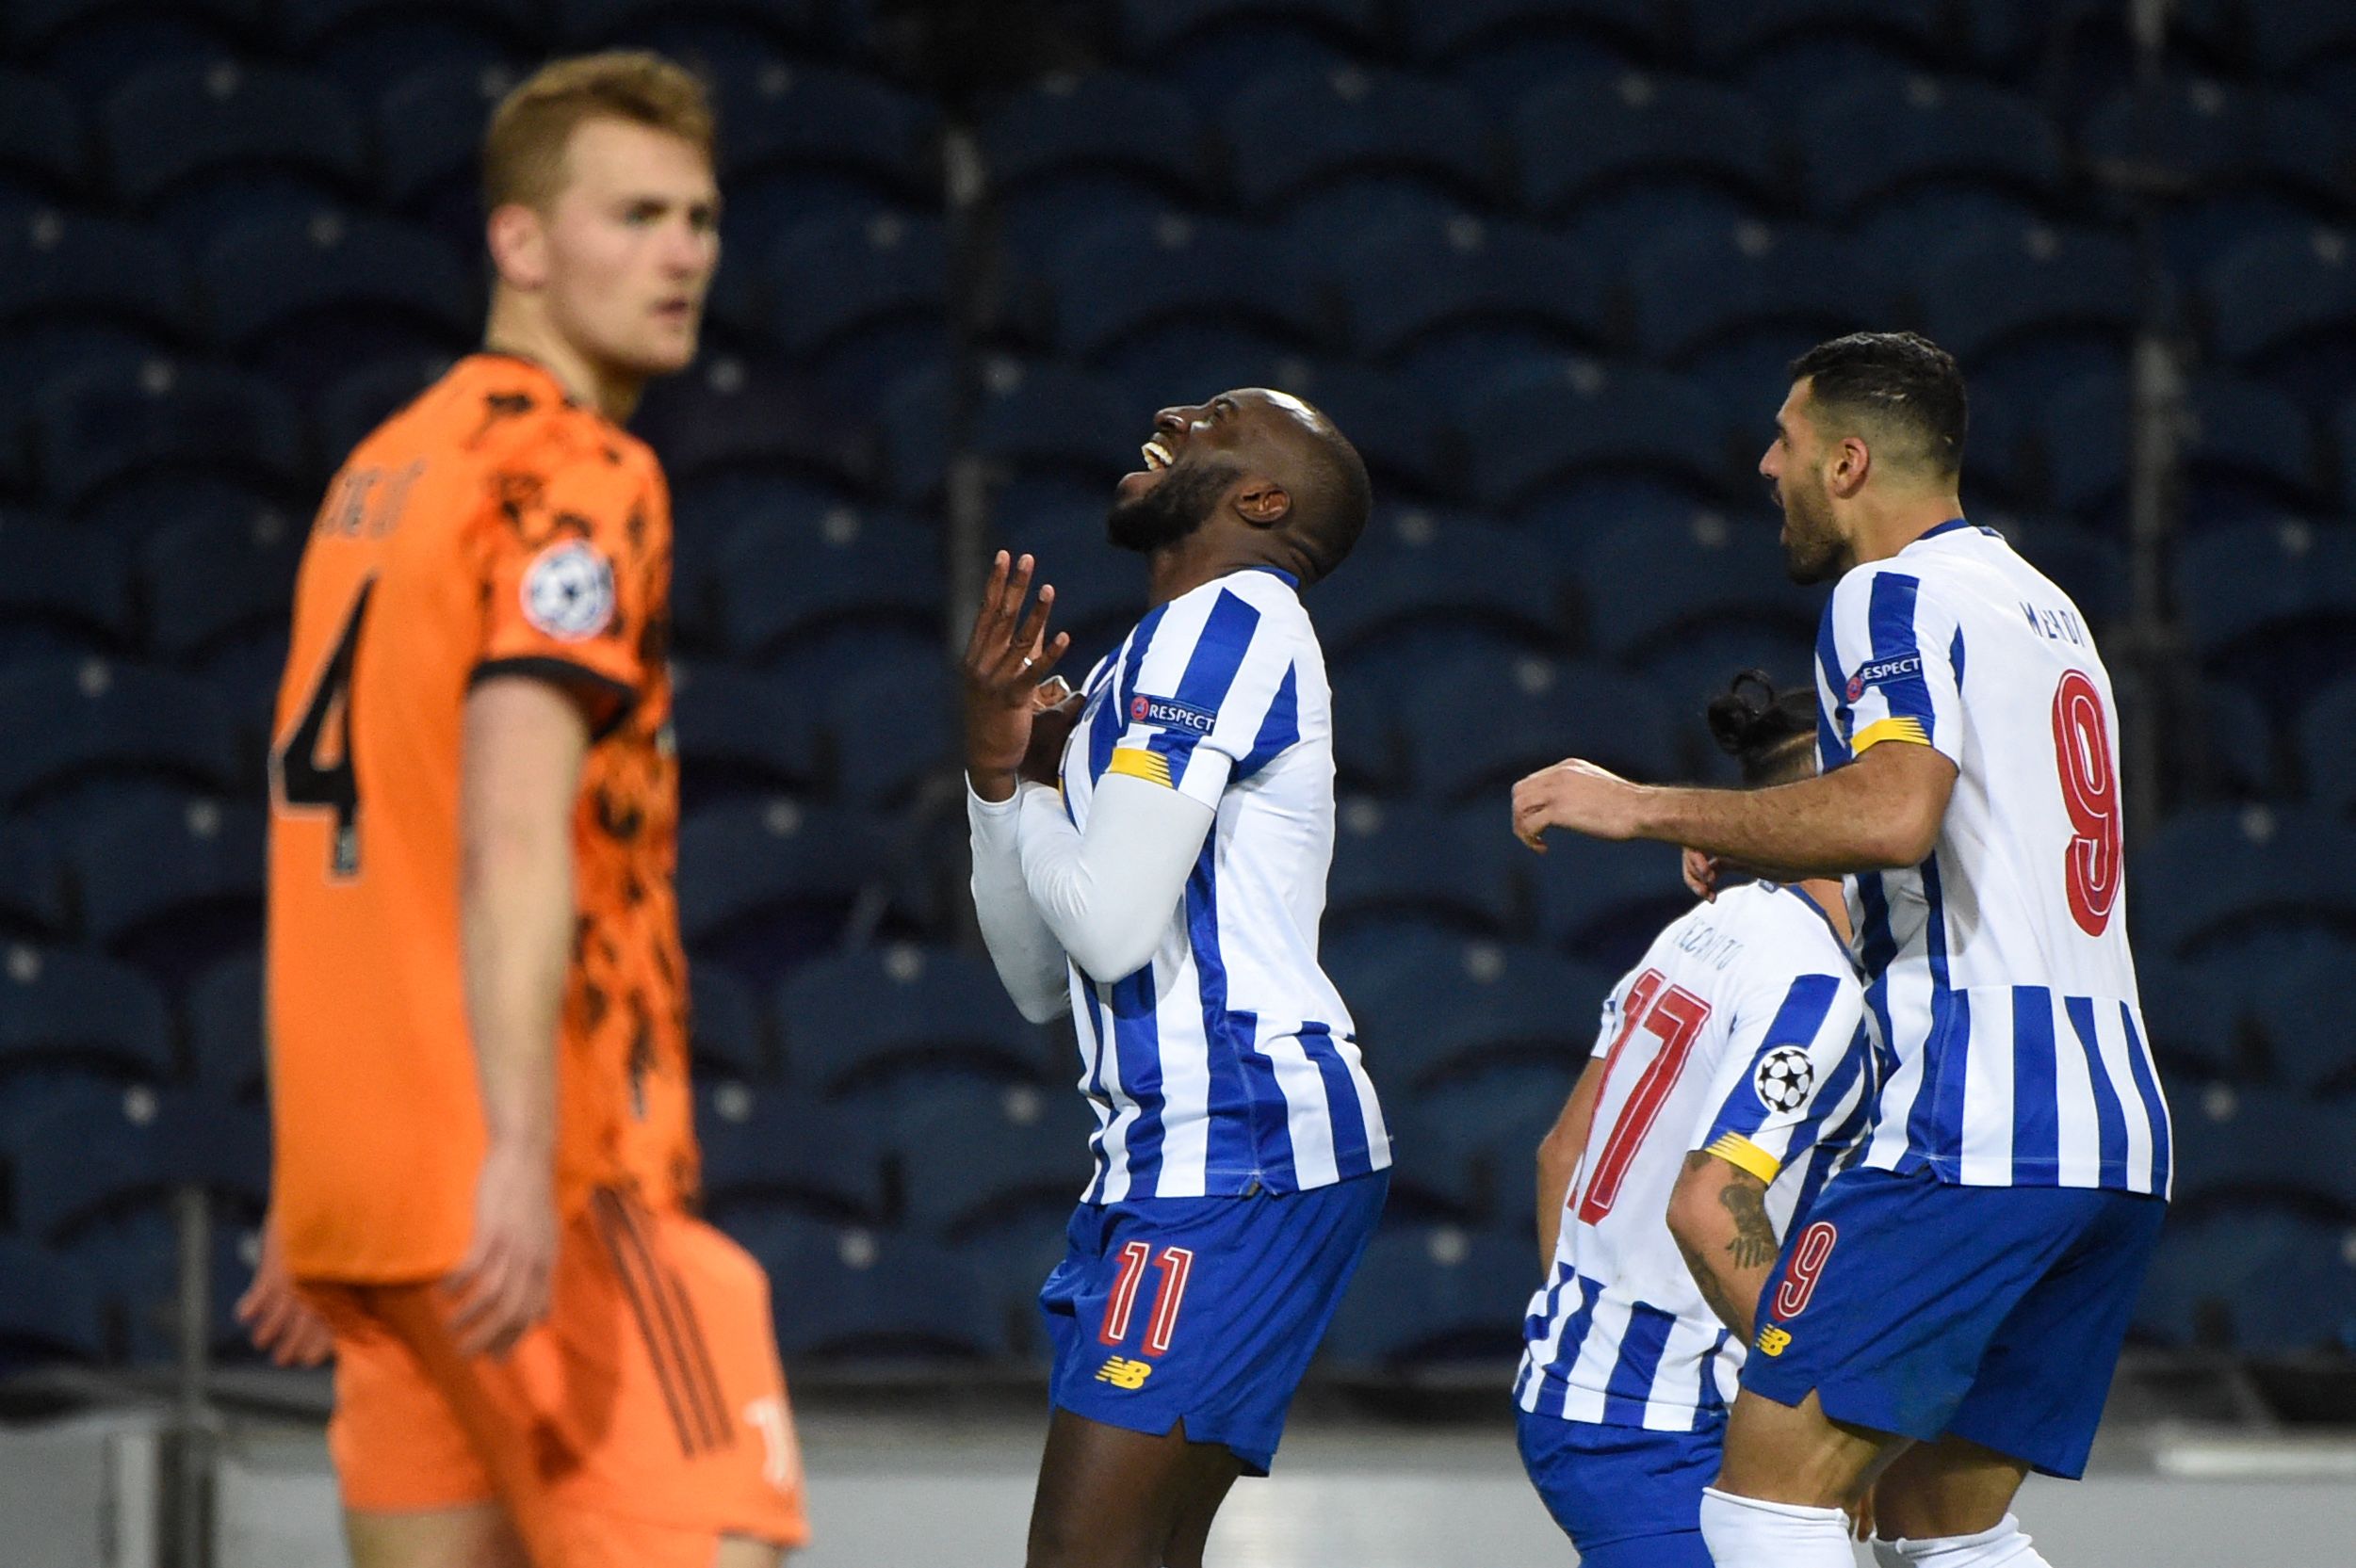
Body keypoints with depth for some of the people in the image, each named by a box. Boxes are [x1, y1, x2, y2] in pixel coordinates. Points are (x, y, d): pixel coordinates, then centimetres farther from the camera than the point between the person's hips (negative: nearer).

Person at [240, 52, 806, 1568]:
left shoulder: (386, 470, 19)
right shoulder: (576, 479, -9)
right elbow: (514, 833, -21)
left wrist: (320, 1200, 24)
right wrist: (523, 1153, -30)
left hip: (363, 1161, 9)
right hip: (560, 1206, -9)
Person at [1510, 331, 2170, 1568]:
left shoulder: (1897, 593, -5)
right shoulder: (2041, 605, 25)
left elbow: (1893, 811, -23)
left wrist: (1644, 809, -15)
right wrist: (1770, 860, 34)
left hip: (1975, 1127, -10)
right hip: (2115, 1133, 10)